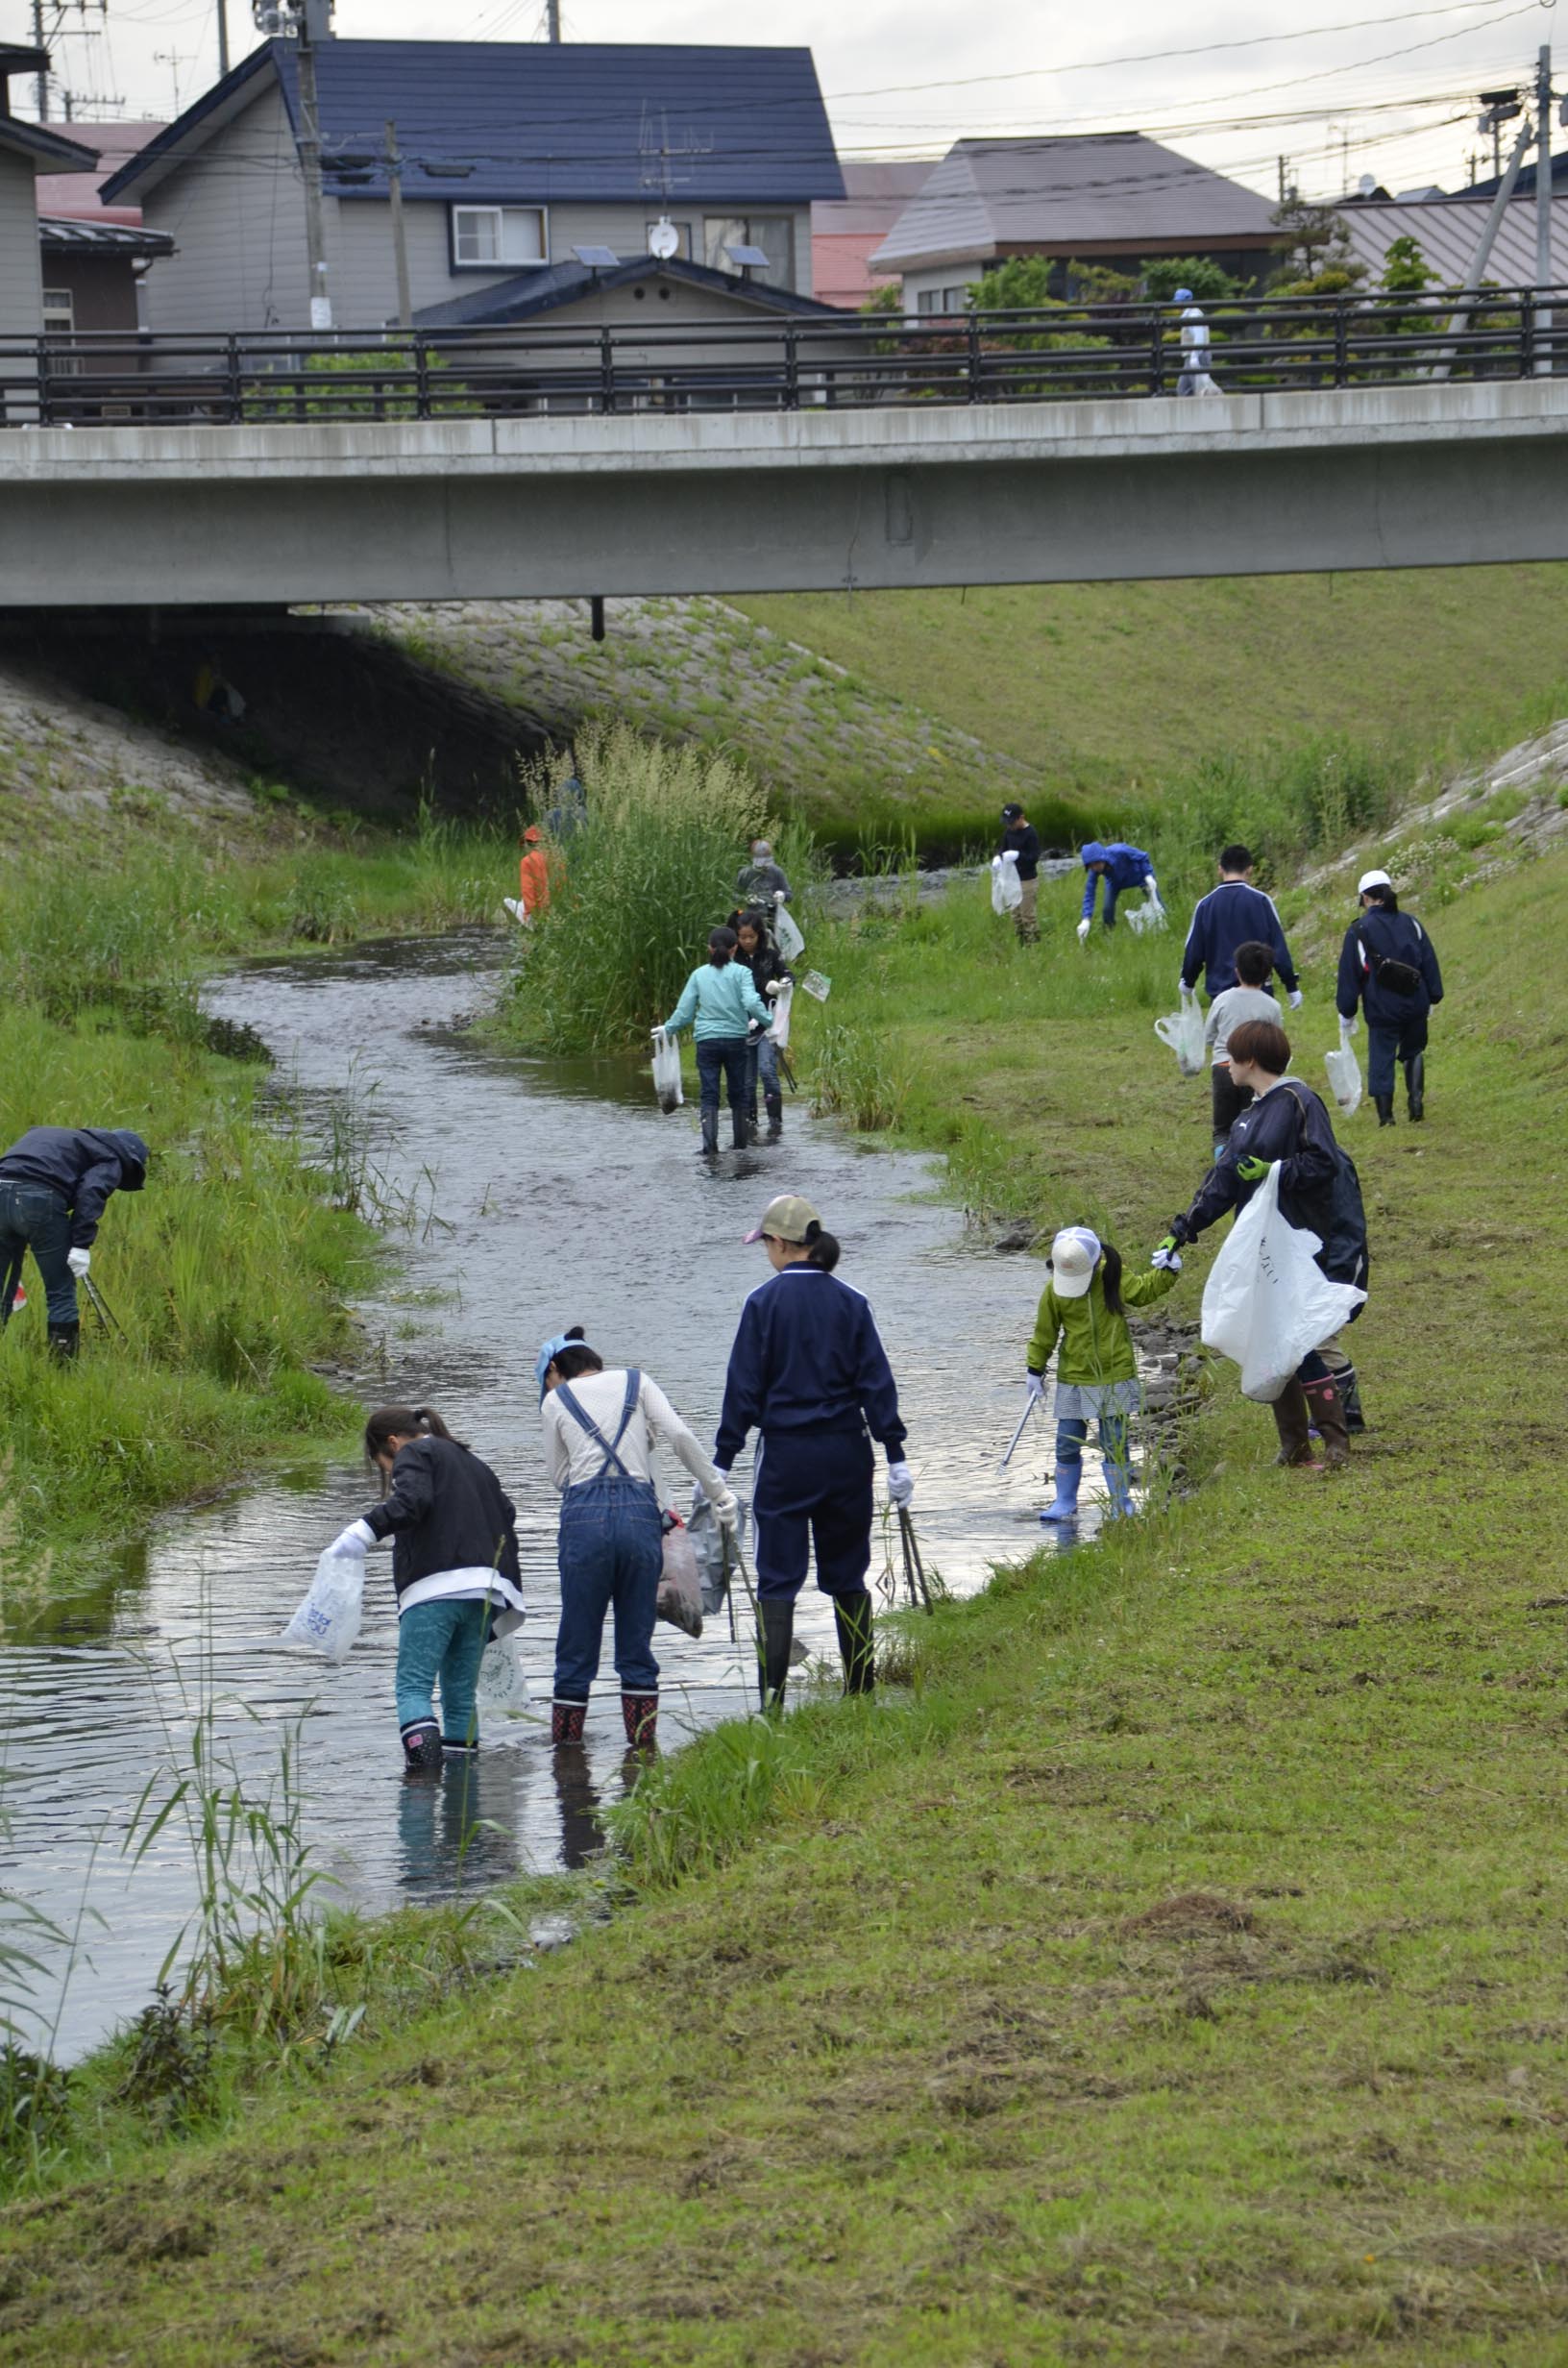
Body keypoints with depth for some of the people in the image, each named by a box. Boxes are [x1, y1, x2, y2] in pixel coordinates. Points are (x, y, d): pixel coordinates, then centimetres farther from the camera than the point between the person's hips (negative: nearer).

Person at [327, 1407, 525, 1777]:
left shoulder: (416, 1454, 6)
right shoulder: (472, 1463, 29)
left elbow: (411, 1501, -15)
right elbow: (505, 1515, 28)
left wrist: (363, 1531, -21)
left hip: (436, 1588, -8)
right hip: (485, 1591, 8)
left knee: (413, 1686, -12)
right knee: (461, 1693, 11)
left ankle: (425, 1762, -30)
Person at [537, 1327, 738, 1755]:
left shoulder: (555, 1400, 12)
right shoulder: (636, 1382, 14)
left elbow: (559, 1475, 15)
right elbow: (679, 1435, 1)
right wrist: (718, 1492, 4)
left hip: (584, 1515, -1)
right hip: (640, 1511, 1)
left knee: (576, 1644, 6)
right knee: (636, 1644, 9)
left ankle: (564, 1745, 6)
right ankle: (644, 1747, 6)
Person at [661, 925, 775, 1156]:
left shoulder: (699, 974, 4)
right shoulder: (741, 973, -2)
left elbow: (684, 1011, 7)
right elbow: (752, 1003, -15)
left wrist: (668, 1030, 22)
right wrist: (771, 1022, -4)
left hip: (707, 1041, 1)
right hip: (736, 1039, -1)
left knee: (709, 1095, -1)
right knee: (737, 1093, 13)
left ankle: (709, 1143, -16)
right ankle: (740, 1142, 19)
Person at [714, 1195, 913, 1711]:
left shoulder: (765, 1302, -7)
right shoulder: (849, 1302, 2)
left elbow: (743, 1388, -6)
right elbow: (877, 1382, 2)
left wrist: (722, 1461, -1)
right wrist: (895, 1457, 6)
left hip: (786, 1455, -3)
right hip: (847, 1454, 3)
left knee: (777, 1580, 0)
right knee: (847, 1576, 15)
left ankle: (772, 1700, -9)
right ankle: (861, 1690, 17)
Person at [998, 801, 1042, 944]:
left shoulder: (1030, 833, -17)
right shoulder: (1009, 831, 4)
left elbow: (1034, 857, -18)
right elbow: (1003, 847, 14)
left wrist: (1018, 855, -33)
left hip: (1028, 880, -7)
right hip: (1013, 879, 7)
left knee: (1028, 915, -1)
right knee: (1016, 915, 13)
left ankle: (1031, 945, 7)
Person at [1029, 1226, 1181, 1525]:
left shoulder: (1113, 1279, -6)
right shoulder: (1054, 1290, -7)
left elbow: (1144, 1290, 13)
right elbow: (1045, 1332, 5)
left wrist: (1167, 1272, -2)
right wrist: (1035, 1370, 8)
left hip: (1115, 1375, -1)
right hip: (1073, 1379, 1)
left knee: (1114, 1443, 2)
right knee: (1067, 1443, 3)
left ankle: (1121, 1503, 13)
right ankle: (1065, 1503, 17)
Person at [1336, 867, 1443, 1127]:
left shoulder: (1359, 931, -6)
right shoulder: (1411, 924, 4)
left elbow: (1349, 975, -3)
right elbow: (1430, 962, 9)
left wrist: (1347, 1012, 5)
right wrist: (1432, 997, 20)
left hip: (1381, 1009, -3)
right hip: (1415, 1006, 3)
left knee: (1381, 1060, 5)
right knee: (1413, 1052, 21)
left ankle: (1385, 1115, 2)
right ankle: (1416, 1099, 3)